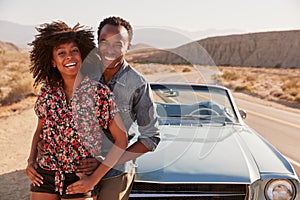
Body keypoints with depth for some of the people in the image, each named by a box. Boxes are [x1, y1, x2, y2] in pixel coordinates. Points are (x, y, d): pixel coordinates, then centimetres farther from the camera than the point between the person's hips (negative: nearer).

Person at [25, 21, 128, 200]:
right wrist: (31, 160, 2)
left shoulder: (99, 92, -13)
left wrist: (94, 179, -12)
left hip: (79, 180, -3)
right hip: (44, 176, 4)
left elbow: (121, 141, -10)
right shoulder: (48, 92, -1)